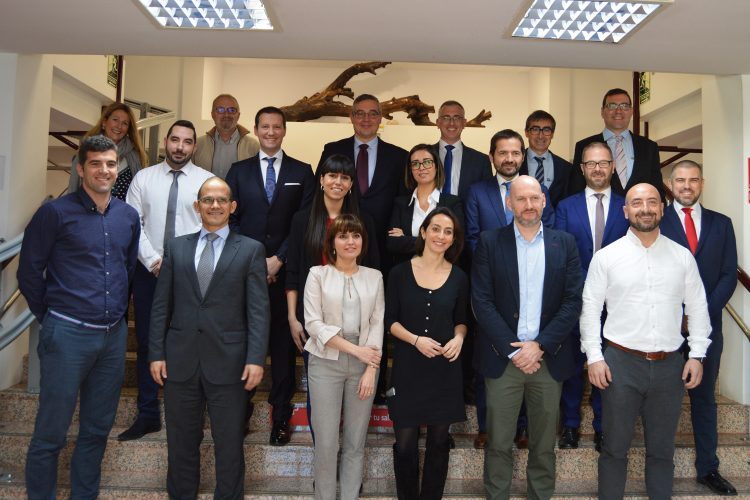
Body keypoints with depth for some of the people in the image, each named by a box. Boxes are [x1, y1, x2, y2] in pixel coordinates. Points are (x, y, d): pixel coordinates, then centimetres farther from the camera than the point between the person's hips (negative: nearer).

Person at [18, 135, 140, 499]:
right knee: (50, 434, 6)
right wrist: (50, 318, 2)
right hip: (67, 335, -5)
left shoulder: (128, 216, 7)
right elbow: (29, 271, -3)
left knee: (97, 429, 15)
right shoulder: (56, 212, -8)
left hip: (114, 335, 5)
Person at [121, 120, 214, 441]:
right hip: (148, 270, 2)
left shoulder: (207, 181, 1)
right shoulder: (143, 178, 7)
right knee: (146, 342, 8)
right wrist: (153, 260, -8)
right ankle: (147, 415, 21)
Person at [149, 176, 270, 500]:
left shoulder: (251, 250, 2)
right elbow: (161, 305, 8)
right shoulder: (176, 247, 10)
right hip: (180, 360, 3)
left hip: (228, 362, -2)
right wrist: (156, 353, 1)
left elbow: (258, 309, -4)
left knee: (229, 445, 8)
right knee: (181, 443, 15)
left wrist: (256, 358, -12)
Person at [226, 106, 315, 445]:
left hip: (285, 270, -1)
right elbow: (231, 219, 6)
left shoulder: (302, 172, 8)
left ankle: (281, 416, 13)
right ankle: (241, 411, 17)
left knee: (283, 341, 3)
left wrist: (279, 259, -8)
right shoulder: (239, 171, 12)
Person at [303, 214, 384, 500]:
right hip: (326, 363, -2)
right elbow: (313, 323, -7)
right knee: (326, 441, 1)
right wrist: (355, 349, -11)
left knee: (356, 442, 8)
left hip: (364, 364, 2)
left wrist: (371, 368, -6)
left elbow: (377, 323, 3)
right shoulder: (318, 274, -1)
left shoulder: (374, 277, 7)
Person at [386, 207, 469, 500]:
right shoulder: (400, 272, -3)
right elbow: (390, 320, -1)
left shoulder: (459, 278, 1)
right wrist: (415, 339, -16)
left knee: (438, 442, 13)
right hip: (407, 369, -1)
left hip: (444, 369, 2)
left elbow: (461, 320, 11)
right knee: (405, 444, 4)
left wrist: (458, 338, -10)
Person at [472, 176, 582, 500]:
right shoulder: (490, 242, 0)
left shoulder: (565, 243, 5)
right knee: (498, 445, 7)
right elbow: (482, 301, -5)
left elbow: (573, 301, -1)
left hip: (549, 359, 2)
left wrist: (540, 345, -10)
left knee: (544, 445, 13)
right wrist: (512, 349, -11)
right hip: (503, 359, -1)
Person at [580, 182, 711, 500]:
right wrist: (594, 356, -6)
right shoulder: (606, 257, -2)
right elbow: (591, 308, -1)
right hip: (621, 362, -2)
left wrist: (698, 354, 2)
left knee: (662, 450, 16)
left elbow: (697, 307, 9)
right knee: (615, 448, 10)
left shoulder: (683, 256, 5)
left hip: (670, 365, 2)